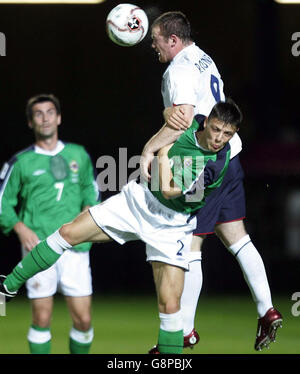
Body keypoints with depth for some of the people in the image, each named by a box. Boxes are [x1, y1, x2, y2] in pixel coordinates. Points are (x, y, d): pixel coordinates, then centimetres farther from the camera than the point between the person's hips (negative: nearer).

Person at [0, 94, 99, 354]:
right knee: (42, 319, -3)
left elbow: (90, 186, 27)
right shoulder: (21, 162, 3)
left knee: (83, 320, -3)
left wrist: (88, 209, 7)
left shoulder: (78, 155, 11)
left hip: (75, 248, 2)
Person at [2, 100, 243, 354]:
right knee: (68, 233, 2)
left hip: (171, 224, -5)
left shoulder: (217, 165, -26)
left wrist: (163, 154, -17)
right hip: (139, 198, 5)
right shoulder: (190, 124, -9)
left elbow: (168, 190, -27)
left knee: (170, 305, -15)